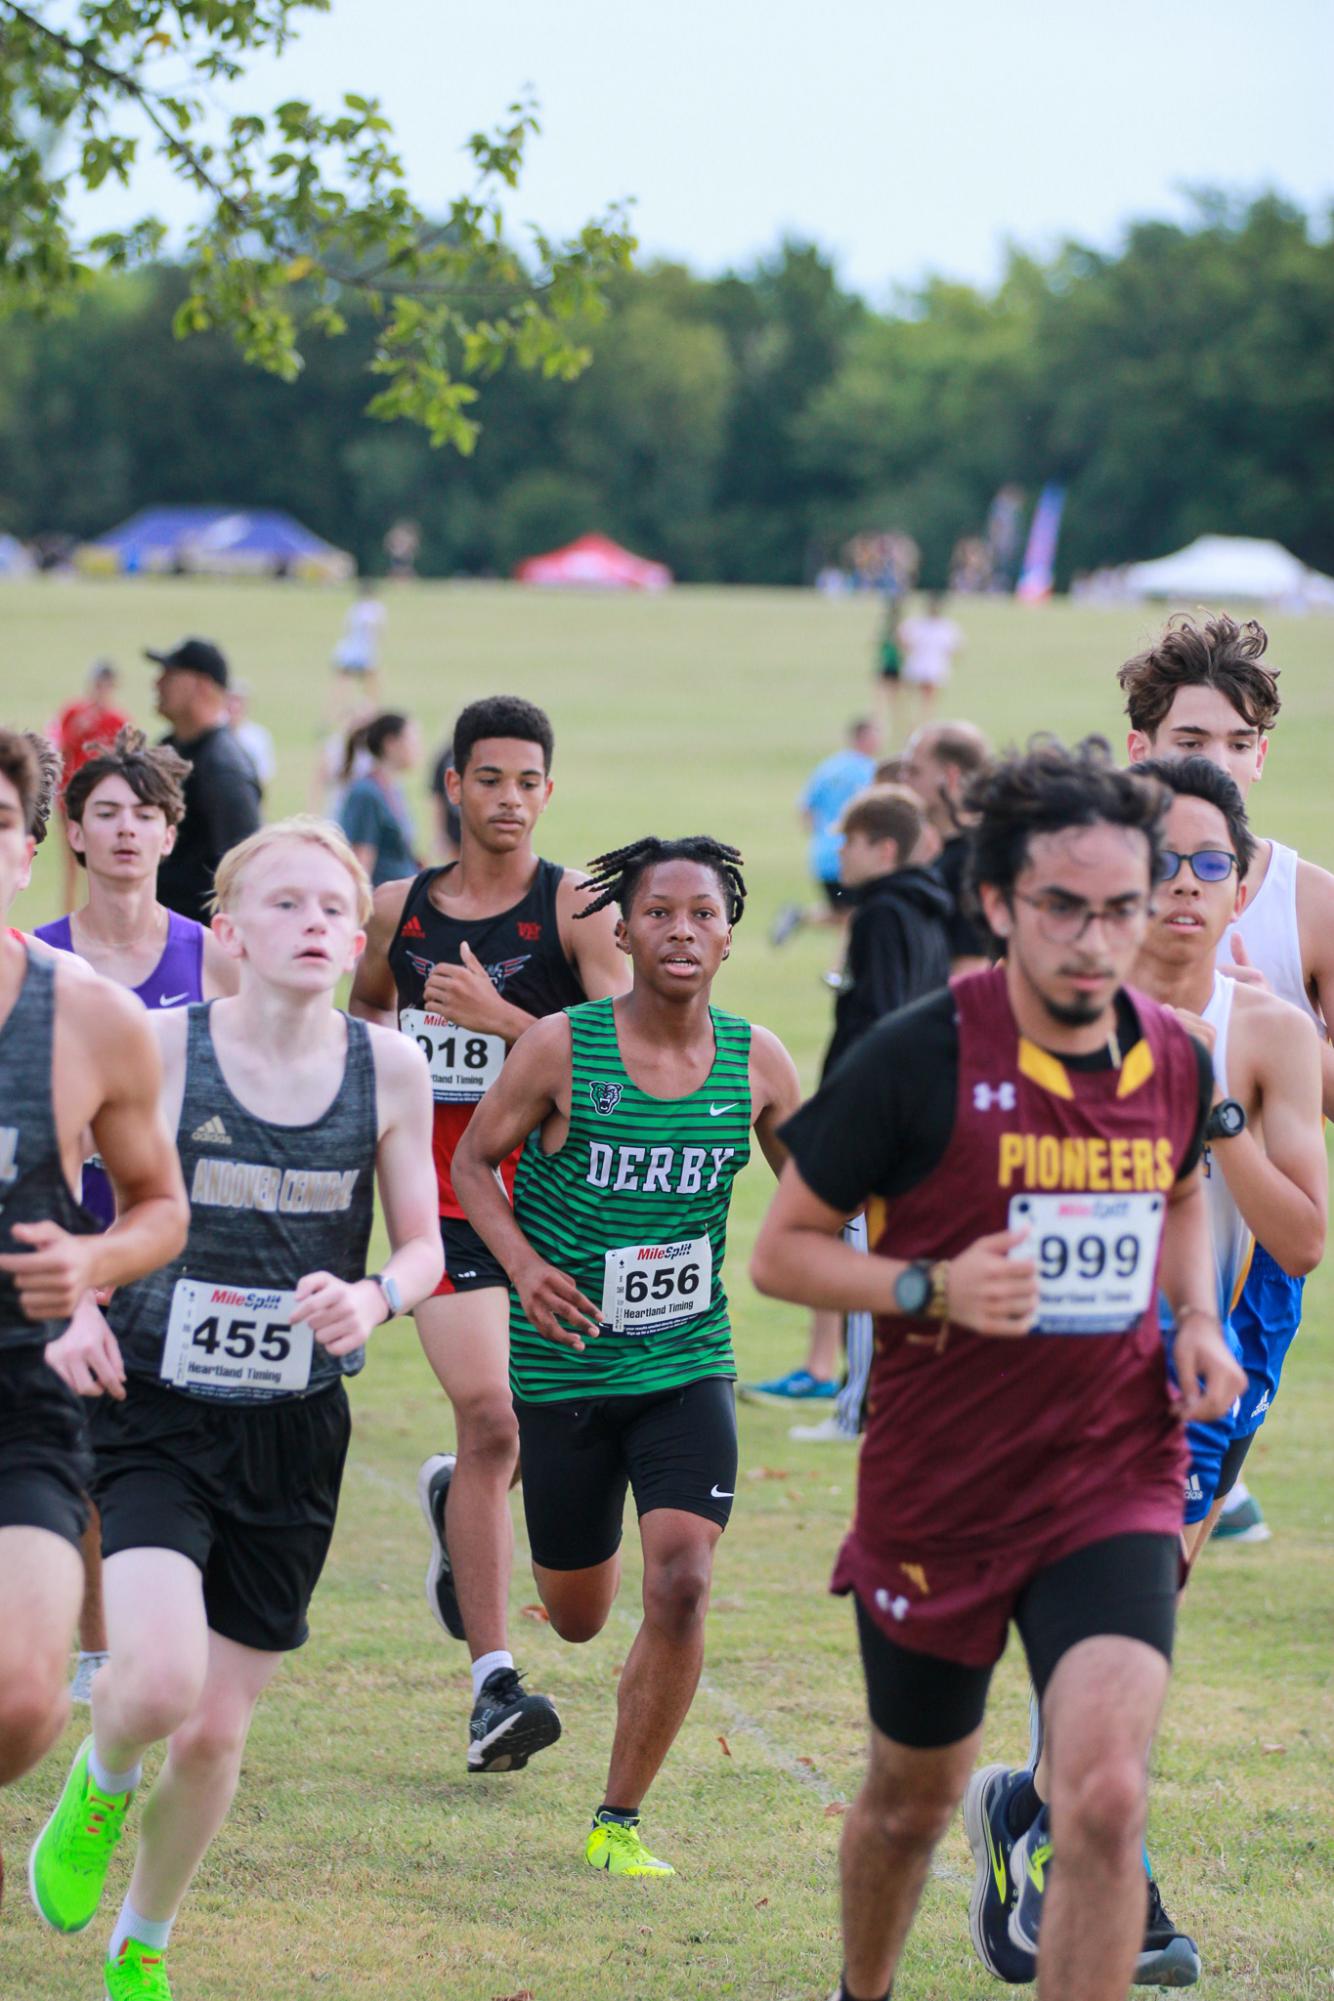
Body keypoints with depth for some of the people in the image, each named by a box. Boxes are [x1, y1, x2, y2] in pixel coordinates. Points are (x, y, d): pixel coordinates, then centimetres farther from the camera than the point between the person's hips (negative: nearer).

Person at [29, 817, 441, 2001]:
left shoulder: (389, 1070, -1)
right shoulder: (160, 1047, -7)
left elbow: (423, 1246, 9)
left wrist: (376, 1296, -14)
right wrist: (76, 1306, -18)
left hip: (295, 1436, 3)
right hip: (158, 1417, -2)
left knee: (215, 1733, 7)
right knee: (160, 1680, -25)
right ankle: (101, 1789, 13)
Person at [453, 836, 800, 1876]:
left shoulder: (756, 1061, -3)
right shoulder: (562, 1047, -11)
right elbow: (475, 1160, 1)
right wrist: (524, 1264, -16)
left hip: (690, 1366, 1)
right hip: (567, 1363, -1)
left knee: (681, 1586, -17)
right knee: (579, 1617, 11)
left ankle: (620, 1819, 0)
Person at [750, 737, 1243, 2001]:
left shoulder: (1177, 1062, -1)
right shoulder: (918, 1059, -15)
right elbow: (780, 1249, -7)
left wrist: (1196, 1320, 3)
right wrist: (931, 1289, -23)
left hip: (1116, 1481, 2)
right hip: (935, 1492, -1)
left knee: (1105, 1798, -19)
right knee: (913, 1797, 17)